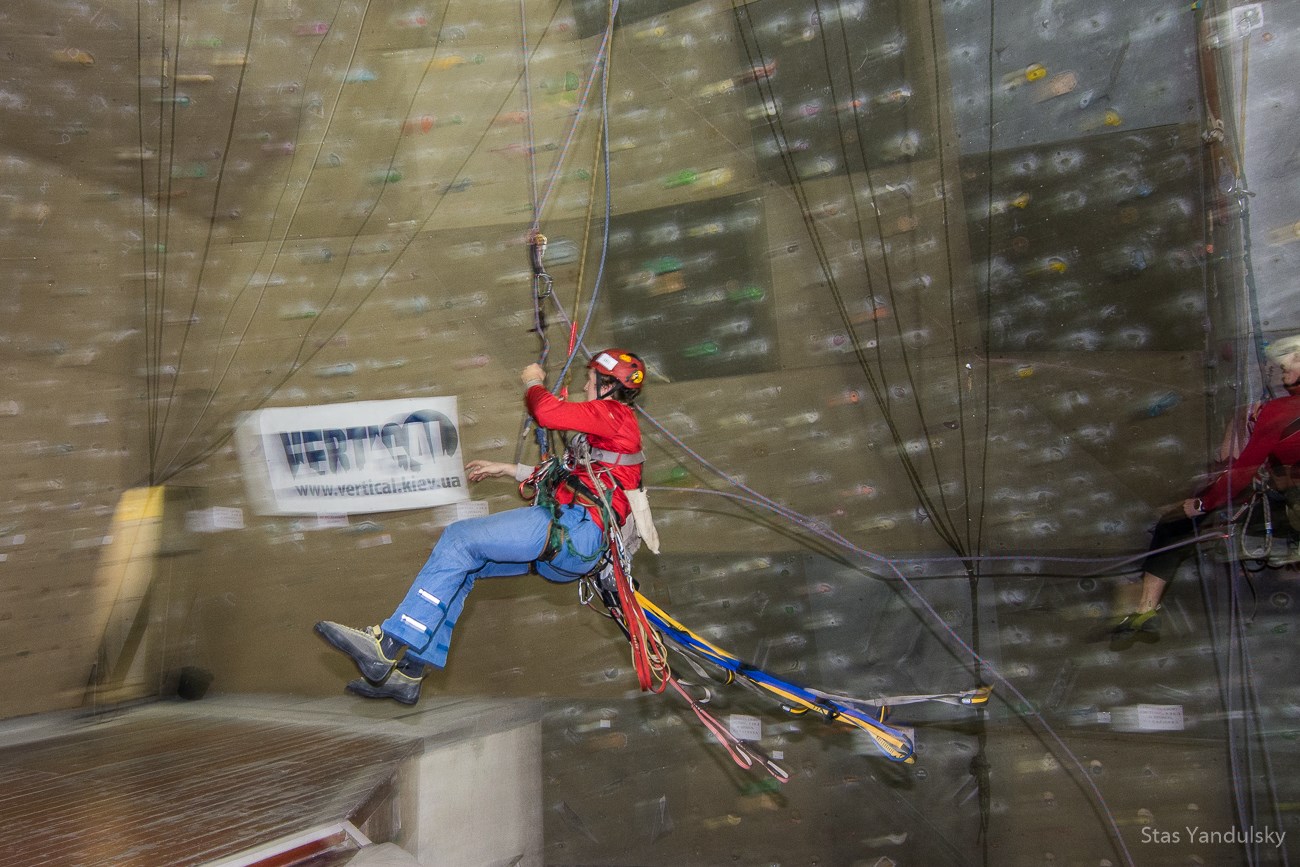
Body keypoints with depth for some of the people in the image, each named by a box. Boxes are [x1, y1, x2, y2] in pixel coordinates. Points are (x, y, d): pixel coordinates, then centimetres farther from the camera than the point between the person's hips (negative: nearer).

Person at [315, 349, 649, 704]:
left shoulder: (614, 413, 1)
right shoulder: (608, 424, 32)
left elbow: (547, 412, -12)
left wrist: (533, 382, 9)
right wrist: (511, 470, 29)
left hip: (574, 527, -10)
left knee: (460, 538, -17)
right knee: (461, 564, 7)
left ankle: (387, 646, -20)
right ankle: (408, 673, 3)